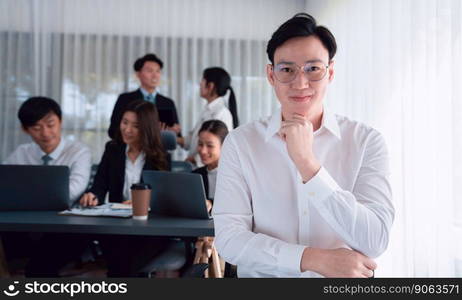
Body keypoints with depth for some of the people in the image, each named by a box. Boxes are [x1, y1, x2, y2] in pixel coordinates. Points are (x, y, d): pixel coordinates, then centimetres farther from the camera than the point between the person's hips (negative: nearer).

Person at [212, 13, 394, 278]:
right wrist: (314, 259, -17)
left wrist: (307, 163, -21)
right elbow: (229, 238, -8)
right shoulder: (241, 142, -3)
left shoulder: (367, 142, -5)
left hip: (345, 283, 0)